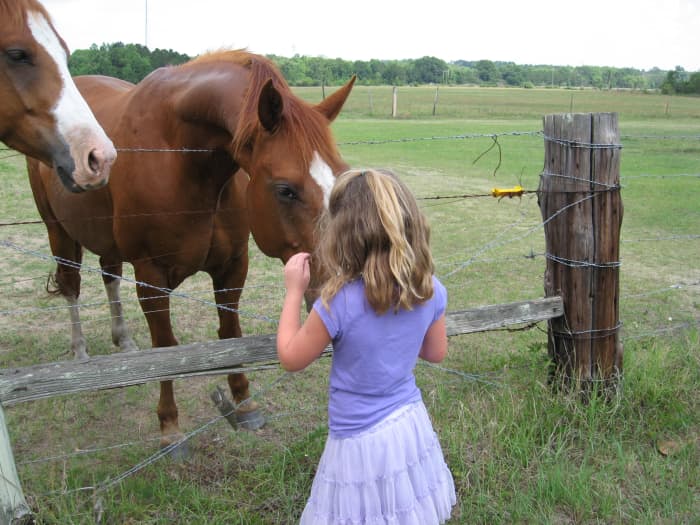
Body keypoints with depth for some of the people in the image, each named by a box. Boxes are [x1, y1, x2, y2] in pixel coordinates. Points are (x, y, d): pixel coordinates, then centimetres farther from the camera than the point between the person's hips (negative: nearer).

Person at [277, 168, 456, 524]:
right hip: (412, 427, 5)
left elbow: (290, 358, -10)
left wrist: (294, 291, -4)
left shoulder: (339, 303, -26)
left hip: (362, 442, -4)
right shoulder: (430, 290, -11)